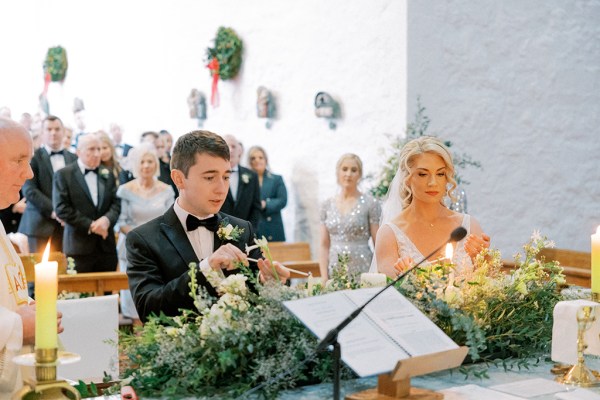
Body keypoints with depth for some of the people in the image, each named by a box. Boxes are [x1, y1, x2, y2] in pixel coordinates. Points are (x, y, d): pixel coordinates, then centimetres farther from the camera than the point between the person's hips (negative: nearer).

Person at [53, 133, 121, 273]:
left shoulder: (107, 175, 15)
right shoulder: (63, 175, 0)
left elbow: (116, 203, 10)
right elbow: (61, 208, -8)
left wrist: (107, 219, -12)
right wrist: (90, 225, -12)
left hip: (107, 245, 4)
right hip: (79, 246, -4)